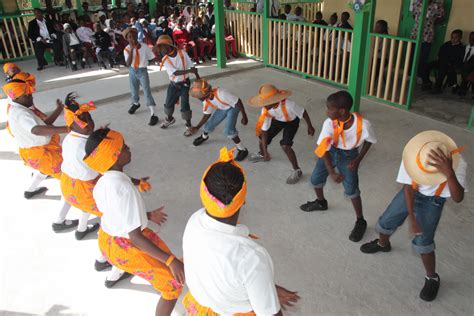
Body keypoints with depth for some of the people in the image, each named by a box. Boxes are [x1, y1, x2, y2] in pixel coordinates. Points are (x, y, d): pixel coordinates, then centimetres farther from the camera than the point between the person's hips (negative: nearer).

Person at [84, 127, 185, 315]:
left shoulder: (102, 183, -7)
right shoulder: (124, 188, -35)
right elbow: (135, 237, -34)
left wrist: (148, 216, 23)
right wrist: (170, 260, -31)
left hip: (106, 241, 9)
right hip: (128, 249, -9)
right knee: (173, 284, 2)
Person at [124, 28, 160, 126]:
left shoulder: (144, 47, -15)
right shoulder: (127, 49, -12)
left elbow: (153, 58, -7)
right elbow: (128, 64, -23)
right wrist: (132, 50, -29)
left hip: (142, 71, -3)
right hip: (132, 71, 3)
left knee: (147, 92, -8)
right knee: (134, 90, 21)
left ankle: (153, 115, -6)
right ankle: (136, 103, 54)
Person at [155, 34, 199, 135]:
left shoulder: (182, 52, -14)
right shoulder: (165, 59, -11)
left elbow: (191, 66, -7)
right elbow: (175, 72, -24)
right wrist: (189, 71, -37)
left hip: (184, 83, -3)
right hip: (173, 84, 3)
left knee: (184, 105, -8)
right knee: (169, 103, 14)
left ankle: (188, 125, 10)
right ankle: (169, 119, 44)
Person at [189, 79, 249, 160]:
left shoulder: (221, 94, -41)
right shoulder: (206, 102, -18)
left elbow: (238, 102, -32)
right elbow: (207, 115, 0)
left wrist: (244, 117, -26)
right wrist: (197, 127, -4)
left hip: (232, 108, -6)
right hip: (222, 109, 6)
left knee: (229, 130, -23)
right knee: (209, 126, 7)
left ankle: (242, 150, -4)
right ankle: (204, 137, 45)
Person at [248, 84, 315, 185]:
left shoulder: (287, 105, -44)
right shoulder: (265, 110, -30)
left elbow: (303, 112, -26)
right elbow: (264, 131, -23)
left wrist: (310, 127, -12)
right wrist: (265, 152, -25)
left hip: (292, 121, -4)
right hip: (278, 120, 4)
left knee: (285, 146, -21)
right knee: (262, 138, 6)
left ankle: (297, 171, -1)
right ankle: (261, 154, 43)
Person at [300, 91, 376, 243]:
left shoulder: (363, 124, -32)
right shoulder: (329, 123, -28)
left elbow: (368, 141, -9)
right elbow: (324, 149, -21)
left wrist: (358, 160, -14)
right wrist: (331, 172, -26)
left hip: (349, 156, -3)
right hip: (331, 152, 3)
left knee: (351, 190, -5)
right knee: (315, 179, 11)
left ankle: (360, 222, 18)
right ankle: (321, 202, 43)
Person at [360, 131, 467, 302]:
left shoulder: (457, 163, -37)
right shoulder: (412, 155, -32)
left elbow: (458, 198, -46)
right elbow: (408, 187, -20)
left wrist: (449, 173, -62)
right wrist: (411, 217, -23)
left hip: (432, 201, -3)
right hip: (412, 192, 3)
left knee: (423, 242, -11)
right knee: (386, 221, 13)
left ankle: (432, 278, 18)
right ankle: (382, 244, 49)